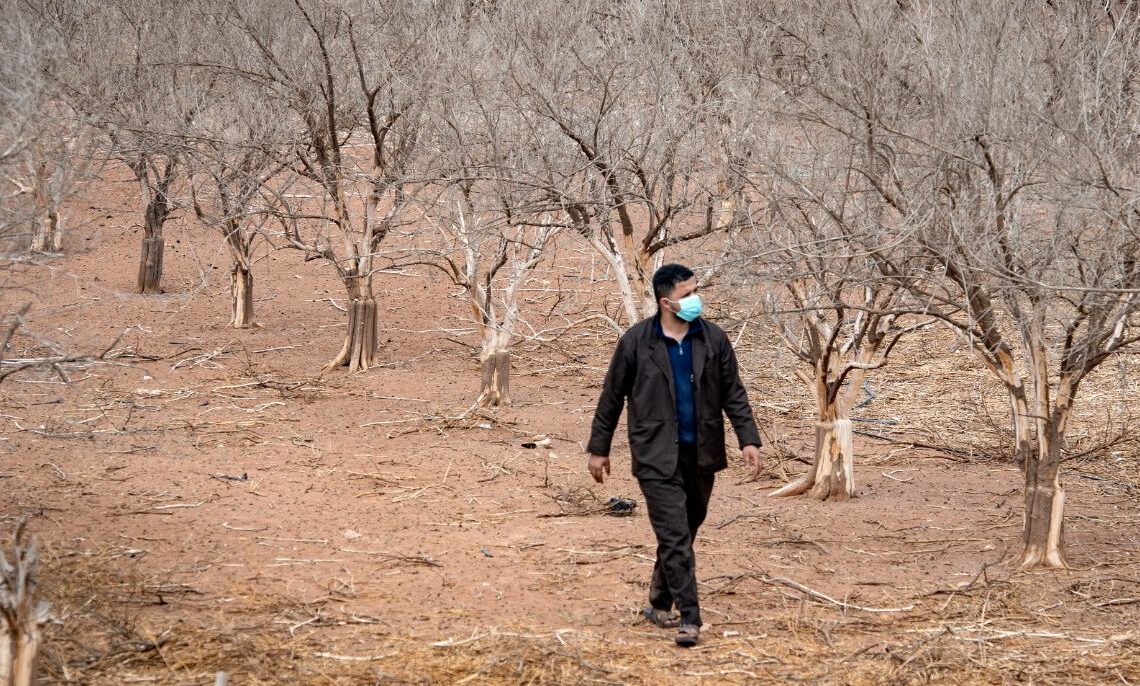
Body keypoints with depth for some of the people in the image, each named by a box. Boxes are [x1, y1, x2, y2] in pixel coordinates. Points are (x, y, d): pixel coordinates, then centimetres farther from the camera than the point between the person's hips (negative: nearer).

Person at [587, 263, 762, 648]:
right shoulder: (636, 342, -5)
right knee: (675, 538, -10)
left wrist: (748, 439, -4)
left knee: (683, 534, 14)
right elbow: (612, 397, 2)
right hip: (657, 457, -4)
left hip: (701, 455, 4)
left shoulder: (713, 339, 2)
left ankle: (659, 605, 31)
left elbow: (733, 394, 7)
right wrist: (598, 449, 5)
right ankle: (689, 618, -10)